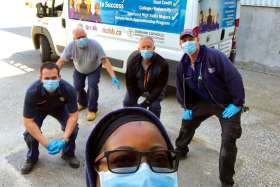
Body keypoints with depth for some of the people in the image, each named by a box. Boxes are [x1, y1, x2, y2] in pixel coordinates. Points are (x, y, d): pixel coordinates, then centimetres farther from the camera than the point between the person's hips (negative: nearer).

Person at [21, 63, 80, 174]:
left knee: (73, 128, -19)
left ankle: (68, 154, 10)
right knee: (29, 133, -19)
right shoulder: (32, 92, -39)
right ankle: (32, 158, 13)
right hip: (38, 109, 0)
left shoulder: (68, 89, -37)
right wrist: (46, 143, -36)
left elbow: (73, 116, -28)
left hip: (59, 107, 1)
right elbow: (28, 122, -33)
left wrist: (63, 140, -37)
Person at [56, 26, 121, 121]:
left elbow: (105, 61, -38)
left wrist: (113, 77, -46)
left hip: (94, 69, -3)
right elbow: (61, 61, -26)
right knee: (77, 87, 1)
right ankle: (82, 103, 34)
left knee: (92, 86, -17)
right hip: (79, 70, 3)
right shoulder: (70, 46, -30)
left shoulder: (95, 45, -37)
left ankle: (92, 110, 2)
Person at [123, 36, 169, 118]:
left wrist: (146, 103, -27)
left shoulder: (162, 64, -36)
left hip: (154, 89, -2)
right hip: (137, 86, 3)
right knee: (127, 102, 1)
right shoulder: (133, 59, -28)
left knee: (154, 106, -18)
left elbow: (159, 87, -25)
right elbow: (130, 81, -17)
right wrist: (134, 103, -18)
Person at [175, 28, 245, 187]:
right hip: (205, 101, 6)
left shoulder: (214, 56, -27)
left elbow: (234, 78, -26)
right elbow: (181, 88, 9)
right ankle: (180, 151, 46)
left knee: (228, 141, -10)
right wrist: (187, 107, 8)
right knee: (187, 123, 16)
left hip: (227, 104, -6)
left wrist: (237, 103, -23)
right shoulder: (182, 66, -6)